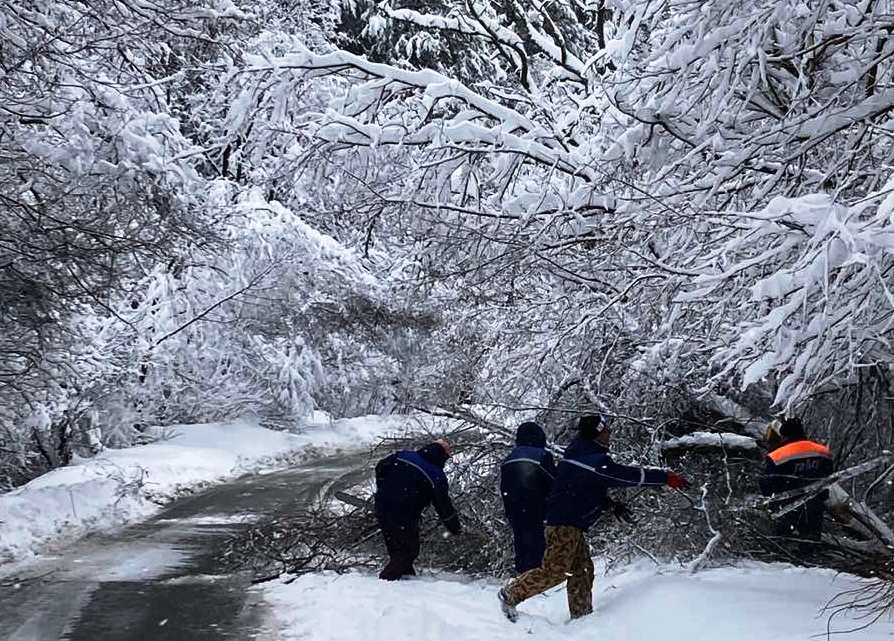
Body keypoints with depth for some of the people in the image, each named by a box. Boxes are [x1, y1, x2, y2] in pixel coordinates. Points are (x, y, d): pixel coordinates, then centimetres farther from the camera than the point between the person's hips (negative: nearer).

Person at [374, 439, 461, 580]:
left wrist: (383, 491, 24)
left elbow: (380, 468, 13)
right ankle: (385, 580, 1)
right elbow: (444, 506, -1)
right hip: (405, 519, -6)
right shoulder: (437, 476, -7)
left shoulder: (403, 455, 6)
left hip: (382, 507, 6)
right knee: (408, 552, 10)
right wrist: (455, 529, 12)